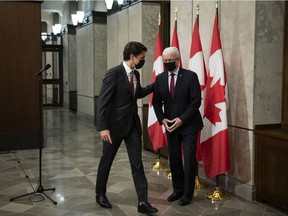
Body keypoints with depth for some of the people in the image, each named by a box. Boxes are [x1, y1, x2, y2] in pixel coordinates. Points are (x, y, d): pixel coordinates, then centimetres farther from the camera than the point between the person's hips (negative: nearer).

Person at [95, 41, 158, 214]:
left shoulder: (136, 74, 6)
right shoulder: (114, 73, -16)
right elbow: (102, 102, -19)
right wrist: (103, 127, -24)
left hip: (133, 124, 6)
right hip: (115, 125, -6)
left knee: (137, 163, 3)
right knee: (107, 161, 12)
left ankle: (143, 202, 7)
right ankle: (100, 194, 32)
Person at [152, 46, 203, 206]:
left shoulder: (190, 76, -9)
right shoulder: (160, 78, 5)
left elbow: (196, 101, -11)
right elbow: (156, 102, 9)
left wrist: (182, 119, -17)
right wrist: (162, 119, -6)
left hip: (189, 124, -4)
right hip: (170, 125, 4)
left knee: (189, 159, 0)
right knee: (174, 158, 9)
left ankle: (187, 193, 12)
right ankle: (177, 189, 24)